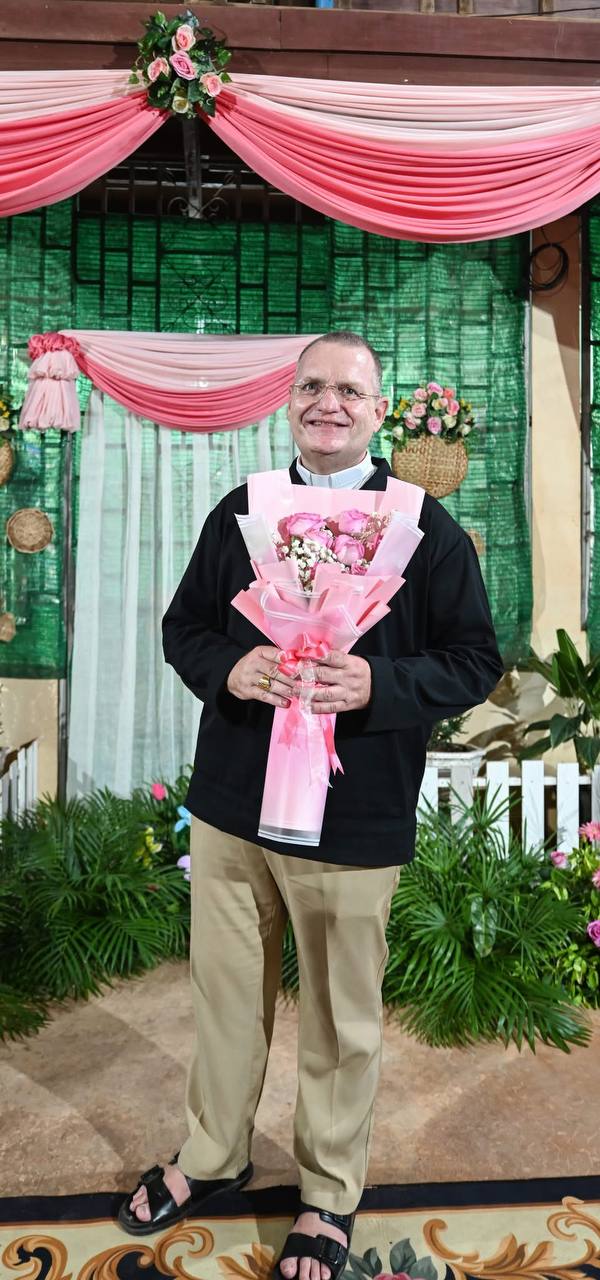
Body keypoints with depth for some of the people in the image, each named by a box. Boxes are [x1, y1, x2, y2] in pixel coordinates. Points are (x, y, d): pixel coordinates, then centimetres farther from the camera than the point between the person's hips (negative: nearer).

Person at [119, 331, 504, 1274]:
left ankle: (331, 1193, 38)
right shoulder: (239, 513, 8)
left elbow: (476, 662, -4)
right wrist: (228, 667, -13)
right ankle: (213, 1157, 45)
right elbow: (183, 625, 10)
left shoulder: (424, 525, -3)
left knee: (343, 1018, 13)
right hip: (230, 807, 4)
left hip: (355, 821, -3)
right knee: (225, 992, 19)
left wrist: (377, 684, -22)